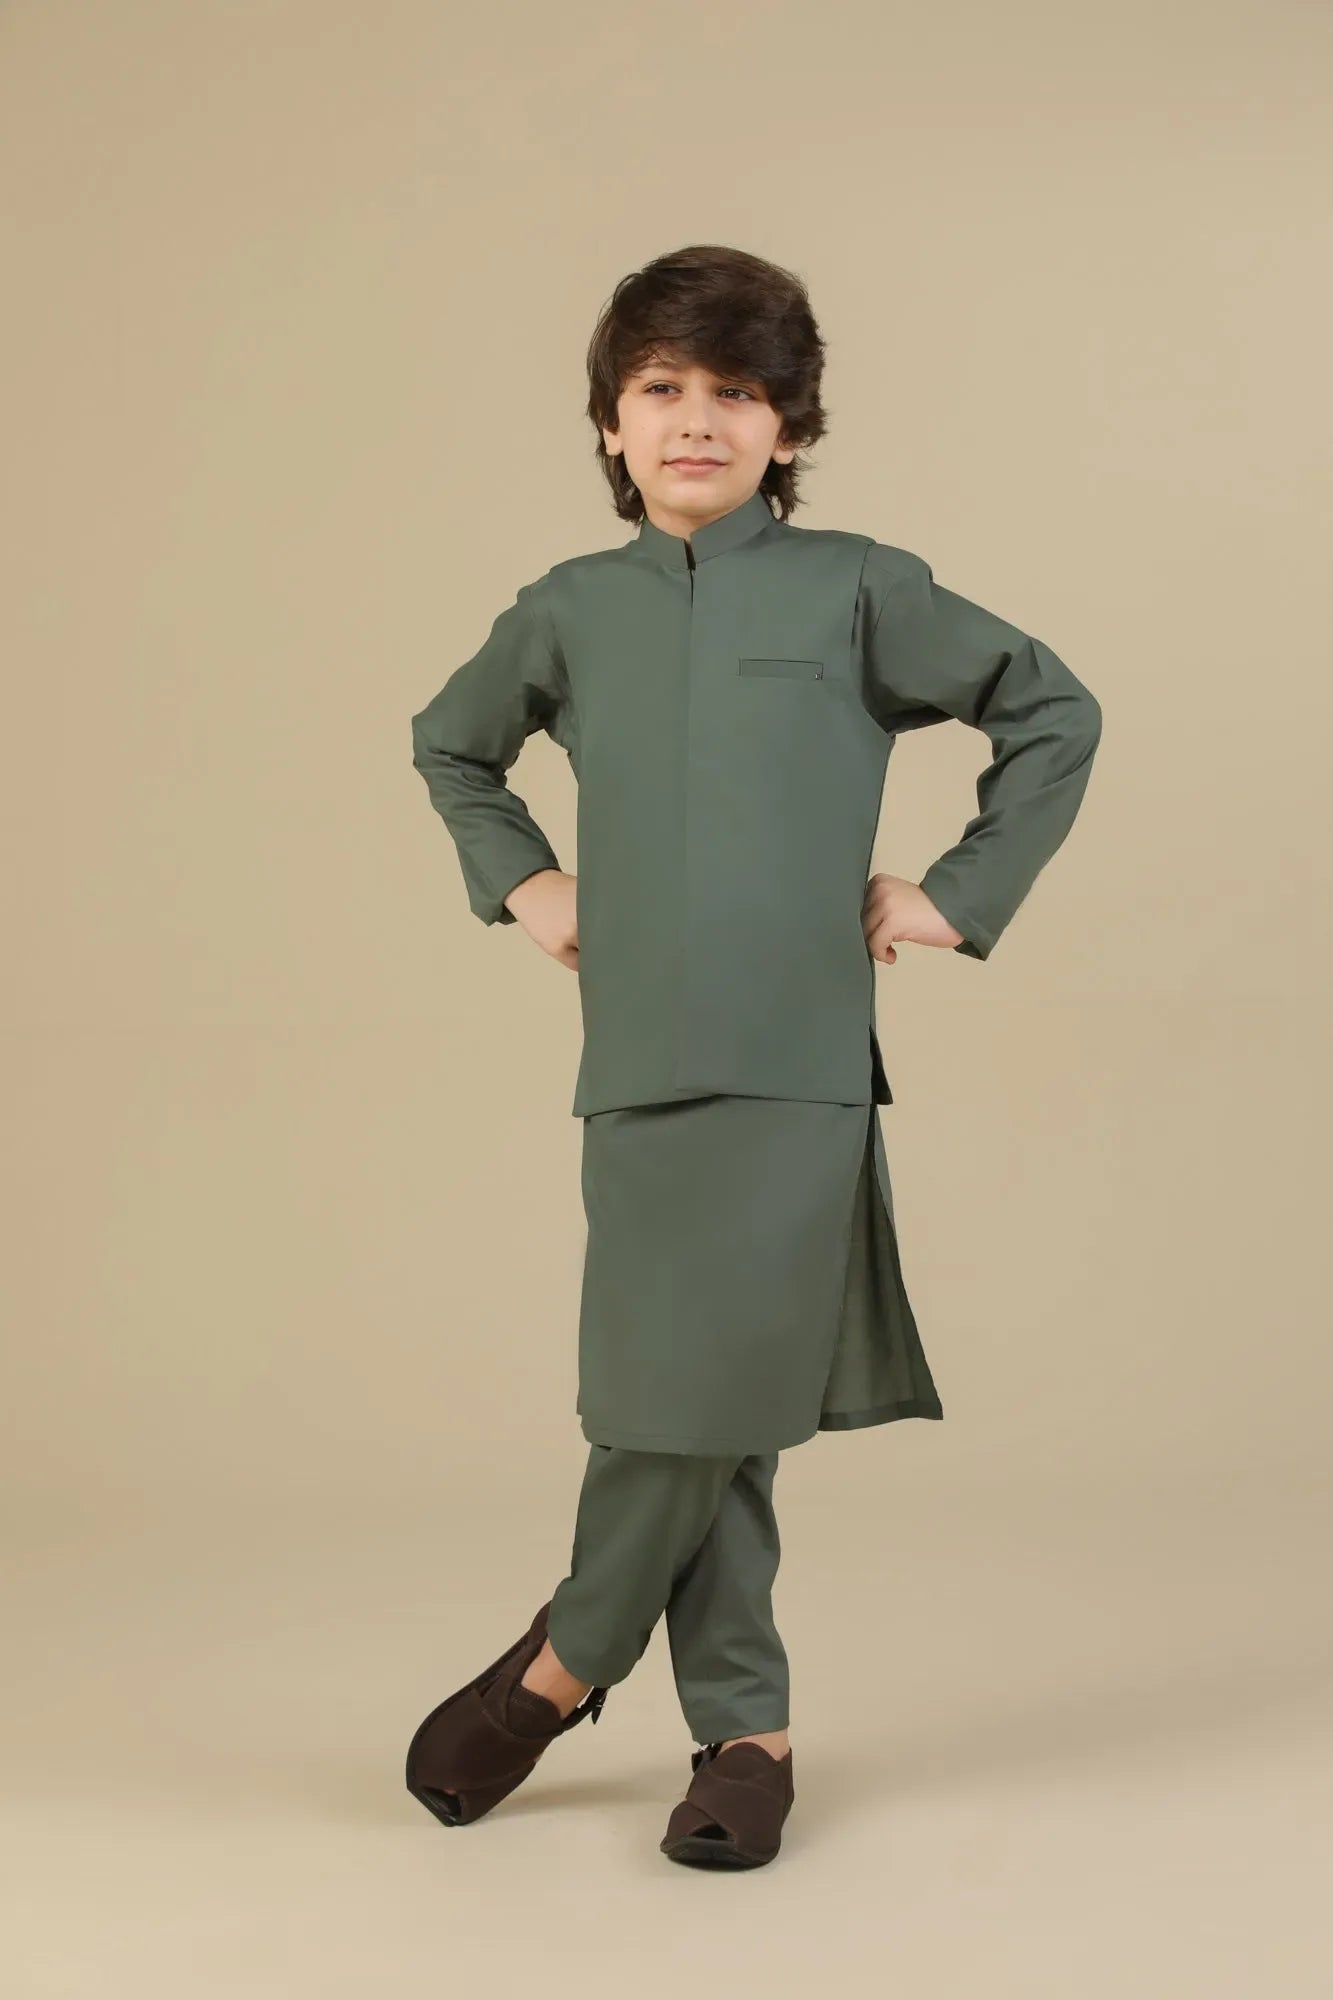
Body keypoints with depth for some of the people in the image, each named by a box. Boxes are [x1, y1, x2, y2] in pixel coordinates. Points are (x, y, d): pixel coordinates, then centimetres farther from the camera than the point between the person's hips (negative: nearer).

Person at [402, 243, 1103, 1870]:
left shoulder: (857, 590, 2)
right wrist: (520, 883, 16)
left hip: (800, 1070, -2)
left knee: (712, 1403, -3)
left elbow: (1054, 715, 10)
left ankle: (568, 1659, 21)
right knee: (668, 1410, 4)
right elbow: (449, 746, 29)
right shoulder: (569, 612, 11)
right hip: (635, 1069, 3)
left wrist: (960, 894, 4)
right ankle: (743, 1729, 19)